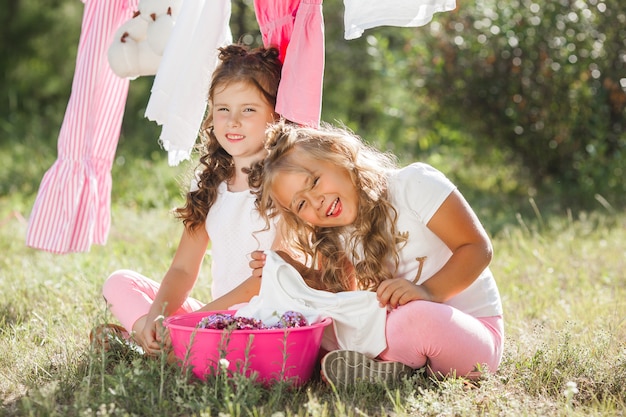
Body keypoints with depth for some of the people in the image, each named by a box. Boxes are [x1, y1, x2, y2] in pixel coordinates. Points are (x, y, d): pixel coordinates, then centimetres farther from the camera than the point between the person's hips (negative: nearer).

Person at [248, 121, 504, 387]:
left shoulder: (414, 183, -13)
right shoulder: (339, 237, 5)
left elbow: (478, 248, -15)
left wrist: (427, 291, -29)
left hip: (472, 329, -5)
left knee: (419, 317, -39)